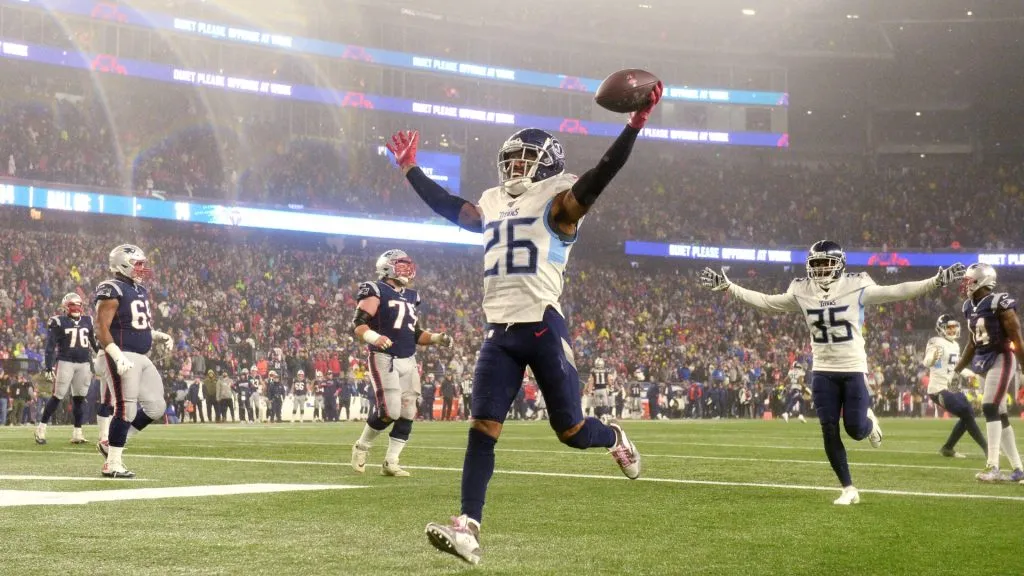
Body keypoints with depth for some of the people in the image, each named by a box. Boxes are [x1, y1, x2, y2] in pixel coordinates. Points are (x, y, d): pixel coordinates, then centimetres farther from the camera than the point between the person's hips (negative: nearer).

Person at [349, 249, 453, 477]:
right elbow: (357, 324, -13)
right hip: (384, 358, -7)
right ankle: (361, 447, 9)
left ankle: (390, 462, 9)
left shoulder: (411, 296, 18)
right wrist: (373, 337, -33)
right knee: (390, 411, -15)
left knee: (407, 414, 1)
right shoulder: (375, 290, -5)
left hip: (408, 361, 7)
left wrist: (435, 338, 4)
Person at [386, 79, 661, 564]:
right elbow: (448, 206, 33)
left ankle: (615, 440, 39)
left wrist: (635, 125, -28)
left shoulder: (558, 201, -3)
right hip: (499, 333, 6)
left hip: (542, 329, -5)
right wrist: (409, 168, 39)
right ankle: (468, 528, -8)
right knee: (482, 428, -5)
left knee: (570, 429, 4)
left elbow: (600, 176, -17)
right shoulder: (493, 204, 17)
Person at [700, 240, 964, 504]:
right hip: (823, 371, 3)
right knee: (830, 432, -2)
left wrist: (936, 282, -24)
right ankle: (848, 488, 10)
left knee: (855, 429, -5)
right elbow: (766, 302, 5)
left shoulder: (855, 287, -9)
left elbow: (895, 292, -14)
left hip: (853, 369, -3)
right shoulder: (802, 292, 0)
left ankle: (868, 419, 34)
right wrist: (727, 286, 0)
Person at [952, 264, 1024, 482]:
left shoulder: (999, 304, -16)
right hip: (983, 363, 9)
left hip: (1001, 360, -9)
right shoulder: (970, 307, 9)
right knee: (999, 415, 9)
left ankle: (993, 467, -18)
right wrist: (957, 370, 20)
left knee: (990, 409, -17)